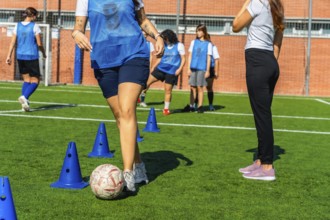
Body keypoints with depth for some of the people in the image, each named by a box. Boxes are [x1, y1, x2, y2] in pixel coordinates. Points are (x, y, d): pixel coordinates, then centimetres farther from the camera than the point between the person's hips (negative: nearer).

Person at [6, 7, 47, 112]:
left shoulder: (18, 26, 5)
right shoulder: (34, 26, -7)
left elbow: (13, 42, 3)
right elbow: (39, 44, -6)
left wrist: (9, 56, 4)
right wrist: (43, 53, 11)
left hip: (20, 56, 5)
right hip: (32, 56, -5)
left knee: (26, 79, 14)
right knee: (35, 80, 4)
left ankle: (25, 103, 5)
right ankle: (24, 97, -20)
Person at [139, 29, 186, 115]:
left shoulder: (179, 46, -4)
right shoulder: (164, 46, 10)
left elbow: (183, 59, -3)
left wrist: (180, 69, -15)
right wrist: (154, 67, 10)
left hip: (172, 71, -4)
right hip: (161, 68, 5)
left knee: (168, 90, -1)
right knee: (148, 81, -3)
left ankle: (166, 108, 11)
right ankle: (141, 97, 14)